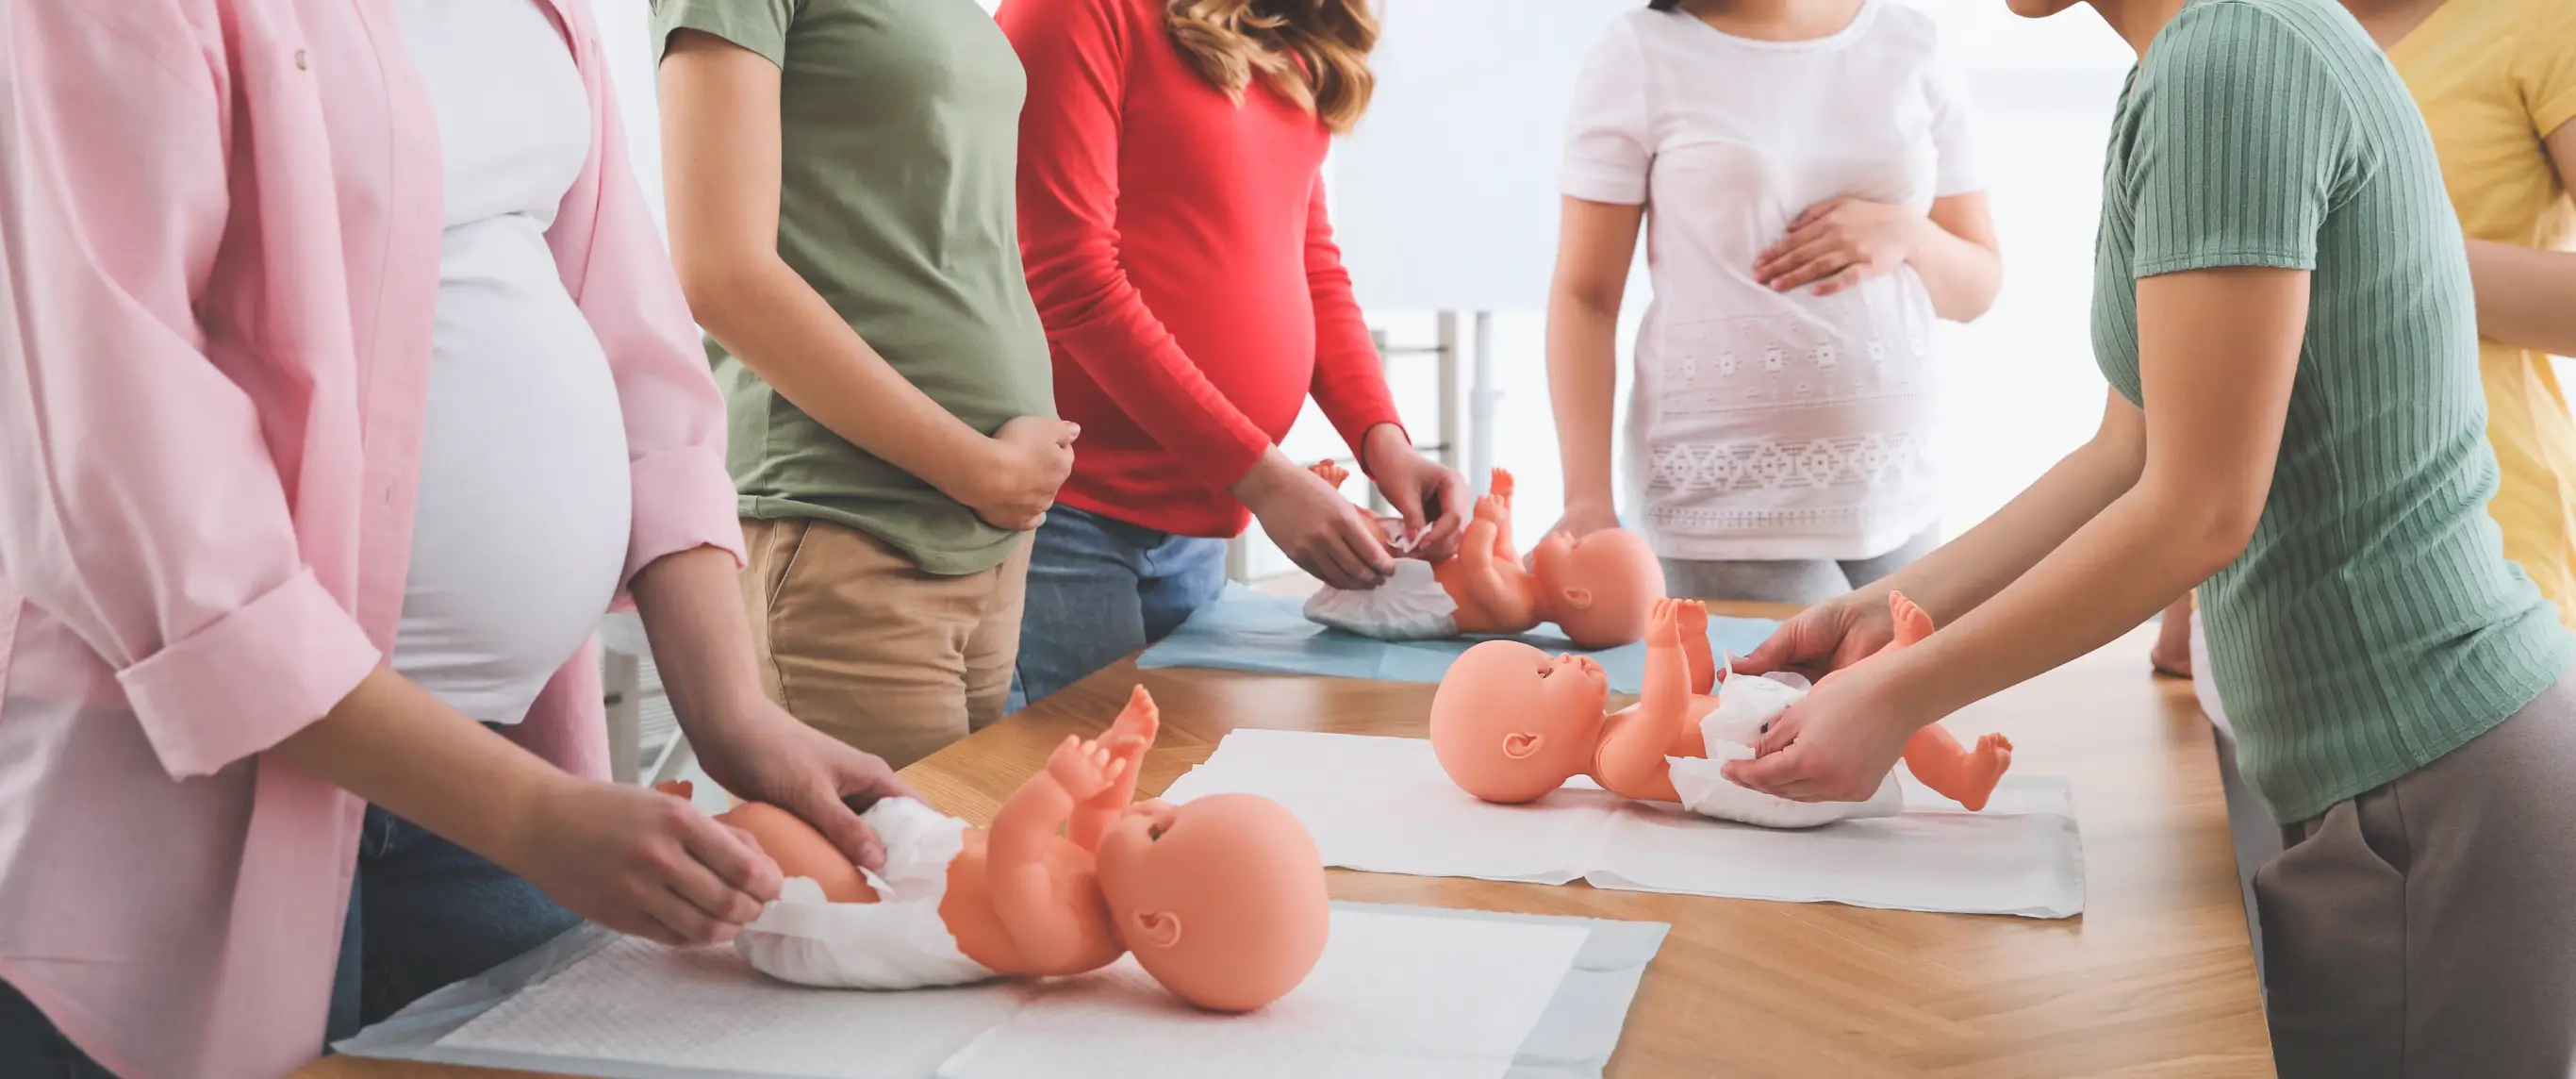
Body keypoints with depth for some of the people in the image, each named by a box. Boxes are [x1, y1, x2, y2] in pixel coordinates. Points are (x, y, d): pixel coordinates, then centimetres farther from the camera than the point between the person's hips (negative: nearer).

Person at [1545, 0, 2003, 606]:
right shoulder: (1643, 53, -1)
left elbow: (1979, 286, 14)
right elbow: (1584, 297, -3)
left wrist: (1906, 235, -8)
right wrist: (1587, 497, -14)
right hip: (1721, 498, -3)